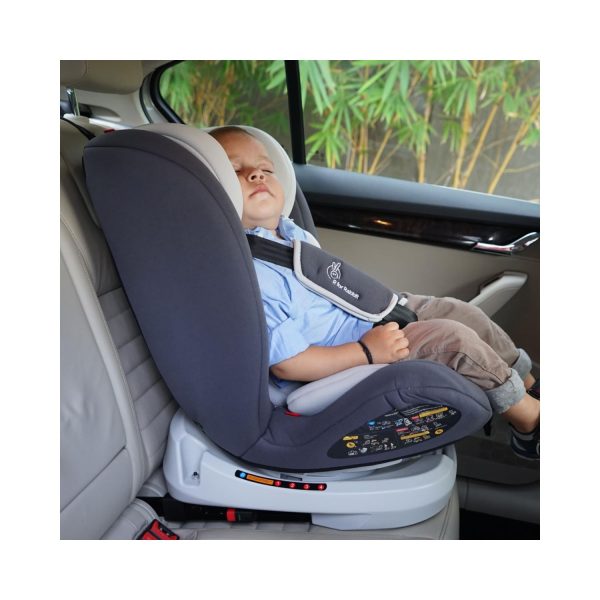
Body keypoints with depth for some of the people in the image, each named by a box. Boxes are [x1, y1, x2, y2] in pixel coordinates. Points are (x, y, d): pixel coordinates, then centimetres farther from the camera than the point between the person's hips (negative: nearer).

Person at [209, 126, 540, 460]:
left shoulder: (287, 230, 3)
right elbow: (287, 364, -29)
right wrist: (367, 352, -27)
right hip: (350, 356, -9)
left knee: (461, 312, 7)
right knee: (453, 339, -15)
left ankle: (529, 385, 26)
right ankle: (530, 422, 6)